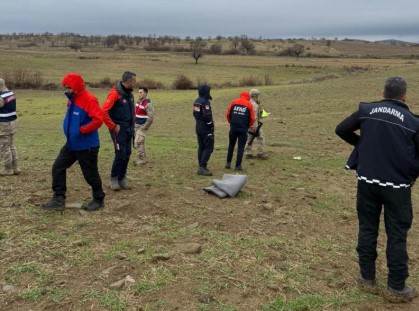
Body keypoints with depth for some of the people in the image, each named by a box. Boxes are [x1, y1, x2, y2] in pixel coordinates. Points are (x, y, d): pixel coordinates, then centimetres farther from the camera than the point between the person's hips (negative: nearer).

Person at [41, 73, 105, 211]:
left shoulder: (89, 99, -19)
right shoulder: (71, 99, 9)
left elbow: (98, 120, -28)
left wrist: (82, 130, -20)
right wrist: (69, 129, 10)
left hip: (87, 145, -9)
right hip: (71, 144, 9)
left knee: (90, 173, 3)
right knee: (58, 167, 7)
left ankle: (98, 200, 22)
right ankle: (59, 199, 15)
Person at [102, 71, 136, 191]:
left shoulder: (129, 93, 9)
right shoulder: (115, 93, -16)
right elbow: (104, 112, -21)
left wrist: (132, 125, 12)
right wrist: (113, 126, -16)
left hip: (128, 129, 8)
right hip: (119, 129, -8)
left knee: (127, 154, 8)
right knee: (120, 154, -8)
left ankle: (122, 178, 19)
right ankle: (113, 179, 8)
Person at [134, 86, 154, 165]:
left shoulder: (148, 104, -18)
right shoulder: (138, 102, 9)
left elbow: (150, 117, -22)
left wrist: (144, 127, -18)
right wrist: (134, 123, 17)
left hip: (142, 127, -9)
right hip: (136, 126, 9)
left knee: (138, 142, -11)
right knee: (141, 143, 14)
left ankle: (141, 160, 0)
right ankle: (144, 158, 26)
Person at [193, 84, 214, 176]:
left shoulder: (196, 101, 11)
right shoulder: (205, 102, -18)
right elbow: (207, 116, -22)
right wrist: (211, 126, -10)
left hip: (198, 127, 9)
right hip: (206, 129, -9)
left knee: (201, 147, 13)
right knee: (209, 147, -6)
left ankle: (201, 167, 16)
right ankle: (202, 166, -11)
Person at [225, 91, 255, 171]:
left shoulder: (234, 102, 7)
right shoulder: (249, 104, 2)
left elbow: (228, 114, 6)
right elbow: (252, 118, 0)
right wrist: (248, 126, 16)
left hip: (233, 127, 2)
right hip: (243, 129, -2)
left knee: (231, 145, 17)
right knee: (241, 146, 4)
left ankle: (228, 163, 19)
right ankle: (238, 165, 2)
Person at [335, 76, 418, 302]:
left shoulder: (367, 110, 0)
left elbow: (341, 129, 8)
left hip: (367, 181, 3)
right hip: (397, 185, -2)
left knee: (367, 228, 15)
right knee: (397, 235, 8)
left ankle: (367, 278, 25)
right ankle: (396, 288, 16)